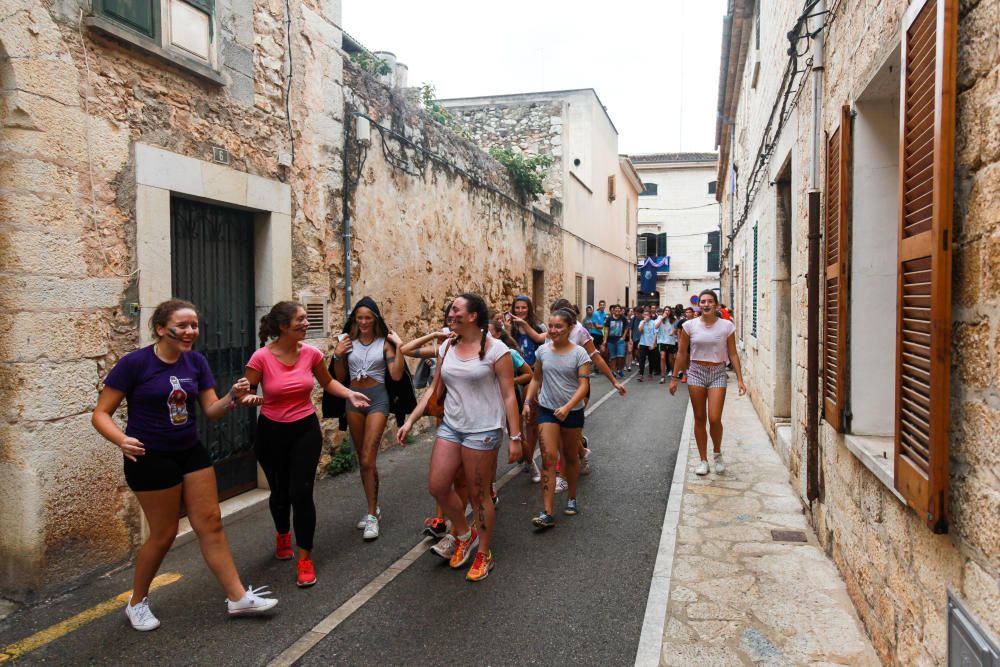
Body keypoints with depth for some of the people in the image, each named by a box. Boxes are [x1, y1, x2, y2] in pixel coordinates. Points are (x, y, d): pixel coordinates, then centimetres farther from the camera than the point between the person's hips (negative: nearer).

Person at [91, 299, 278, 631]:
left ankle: (238, 597, 15)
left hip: (191, 453, 5)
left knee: (210, 523, 7)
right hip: (150, 458, -5)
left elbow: (211, 411, 0)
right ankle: (137, 603, 30)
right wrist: (122, 440, -31)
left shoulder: (196, 361, 0)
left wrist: (232, 397, -21)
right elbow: (100, 413, -11)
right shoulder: (134, 363, -14)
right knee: (164, 533, 6)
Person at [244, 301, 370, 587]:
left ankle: (305, 558, 9)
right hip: (272, 432, -1)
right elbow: (245, 394, -8)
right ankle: (282, 534, 48)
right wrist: (251, 399, -31)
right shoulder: (261, 357, -18)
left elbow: (327, 382, 9)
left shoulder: (311, 353, -9)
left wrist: (350, 394, -8)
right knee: (280, 492, 15)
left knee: (301, 493, -7)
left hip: (306, 430, 1)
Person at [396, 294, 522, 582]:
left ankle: (484, 553, 25)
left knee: (478, 494, 4)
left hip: (483, 430, -6)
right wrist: (410, 421, 6)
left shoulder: (496, 350, -11)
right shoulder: (446, 347, 6)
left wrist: (515, 437, -12)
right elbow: (434, 389, 11)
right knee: (437, 485, 3)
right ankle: (464, 535, 29)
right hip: (450, 426, 6)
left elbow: (509, 396, -10)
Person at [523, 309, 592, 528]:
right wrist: (527, 401, 1)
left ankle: (571, 498, 37)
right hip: (547, 410, 1)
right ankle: (547, 512, -9)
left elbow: (584, 385, -15)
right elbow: (536, 379, 12)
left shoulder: (579, 353, -10)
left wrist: (567, 407, -27)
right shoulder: (543, 351, 0)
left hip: (572, 411, -1)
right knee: (549, 457, -9)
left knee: (570, 457, 15)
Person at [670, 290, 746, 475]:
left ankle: (717, 453, 18)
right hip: (696, 372, 1)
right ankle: (703, 460, 18)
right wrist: (674, 378, 4)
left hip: (718, 373, -1)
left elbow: (733, 354, 1)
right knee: (699, 419, 5)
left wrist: (740, 379, -4)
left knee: (714, 419, -10)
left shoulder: (726, 326, -2)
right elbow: (681, 353, 4)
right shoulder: (690, 325, -1)